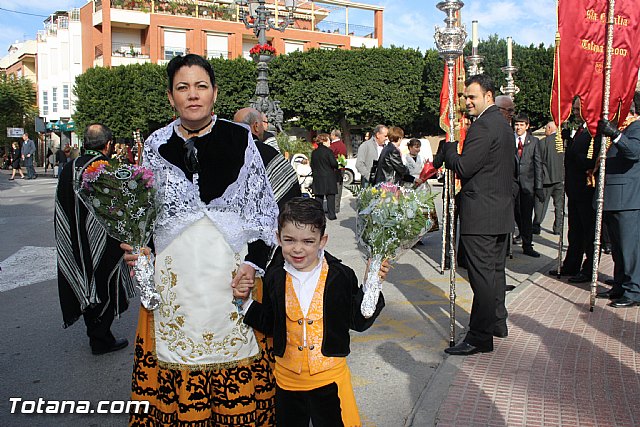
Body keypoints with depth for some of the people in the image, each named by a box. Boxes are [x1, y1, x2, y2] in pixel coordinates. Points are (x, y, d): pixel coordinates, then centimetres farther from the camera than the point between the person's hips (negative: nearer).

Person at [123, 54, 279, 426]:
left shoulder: (241, 139, 1)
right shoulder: (157, 145, 7)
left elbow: (265, 206, 3)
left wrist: (255, 262, -8)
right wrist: (140, 251, -2)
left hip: (232, 272, -1)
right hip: (174, 276, 2)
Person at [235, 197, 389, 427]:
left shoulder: (341, 276, -13)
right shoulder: (275, 278, -5)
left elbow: (358, 321, -6)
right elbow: (269, 324, 6)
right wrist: (246, 301, -7)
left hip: (329, 378, -3)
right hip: (287, 379, 3)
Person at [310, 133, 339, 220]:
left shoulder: (314, 152, 6)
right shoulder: (328, 151, -11)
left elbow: (312, 165, 11)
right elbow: (334, 164, -14)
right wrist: (336, 168, 7)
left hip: (317, 177, 5)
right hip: (329, 177, -5)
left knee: (318, 197, 8)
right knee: (330, 196, 2)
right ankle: (331, 214, 3)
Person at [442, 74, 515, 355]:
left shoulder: (483, 126, -17)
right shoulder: (503, 124, 16)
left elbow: (462, 167, -20)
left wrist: (449, 146, -3)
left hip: (480, 215, -10)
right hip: (502, 211, 11)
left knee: (482, 276, -6)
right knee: (495, 270, 19)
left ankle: (479, 337, 0)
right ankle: (497, 323, 33)